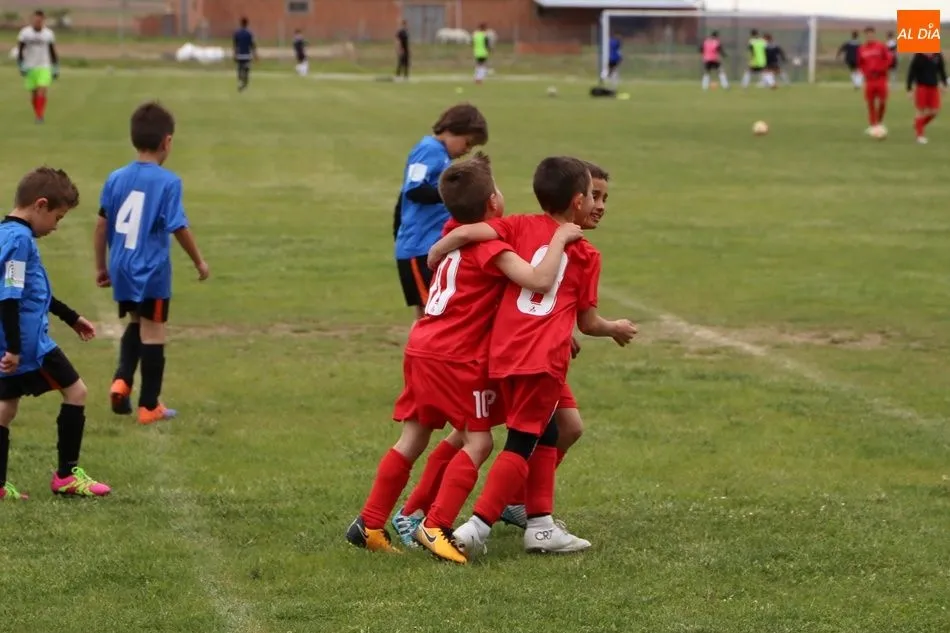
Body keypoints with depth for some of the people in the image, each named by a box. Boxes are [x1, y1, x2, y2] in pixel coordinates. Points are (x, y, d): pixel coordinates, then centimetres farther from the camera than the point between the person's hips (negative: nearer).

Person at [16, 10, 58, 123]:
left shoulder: (48, 34, 1)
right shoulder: (25, 32, -3)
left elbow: (53, 52, 9)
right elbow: (19, 51, 1)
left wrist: (56, 69, 8)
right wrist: (22, 66, -8)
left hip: (44, 68, -1)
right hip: (30, 68, 1)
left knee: (42, 92, -17)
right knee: (34, 94, 7)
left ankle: (40, 116, -15)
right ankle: (38, 115, 24)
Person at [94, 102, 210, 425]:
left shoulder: (116, 178, 1)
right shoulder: (168, 182, -14)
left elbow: (102, 226, 5)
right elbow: (179, 228, -13)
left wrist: (101, 266, 16)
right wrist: (200, 262, 2)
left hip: (122, 267, 5)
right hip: (152, 270, -5)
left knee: (135, 324, 25)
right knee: (153, 333, 6)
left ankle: (122, 379, 5)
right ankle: (149, 406, 13)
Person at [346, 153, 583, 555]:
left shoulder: (457, 234, 12)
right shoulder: (489, 245, -13)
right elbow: (539, 281, -24)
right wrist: (559, 238, -13)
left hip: (422, 348, 8)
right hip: (458, 357, -8)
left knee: (413, 439, 13)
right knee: (478, 440, -1)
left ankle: (370, 523, 13)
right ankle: (437, 527, -9)